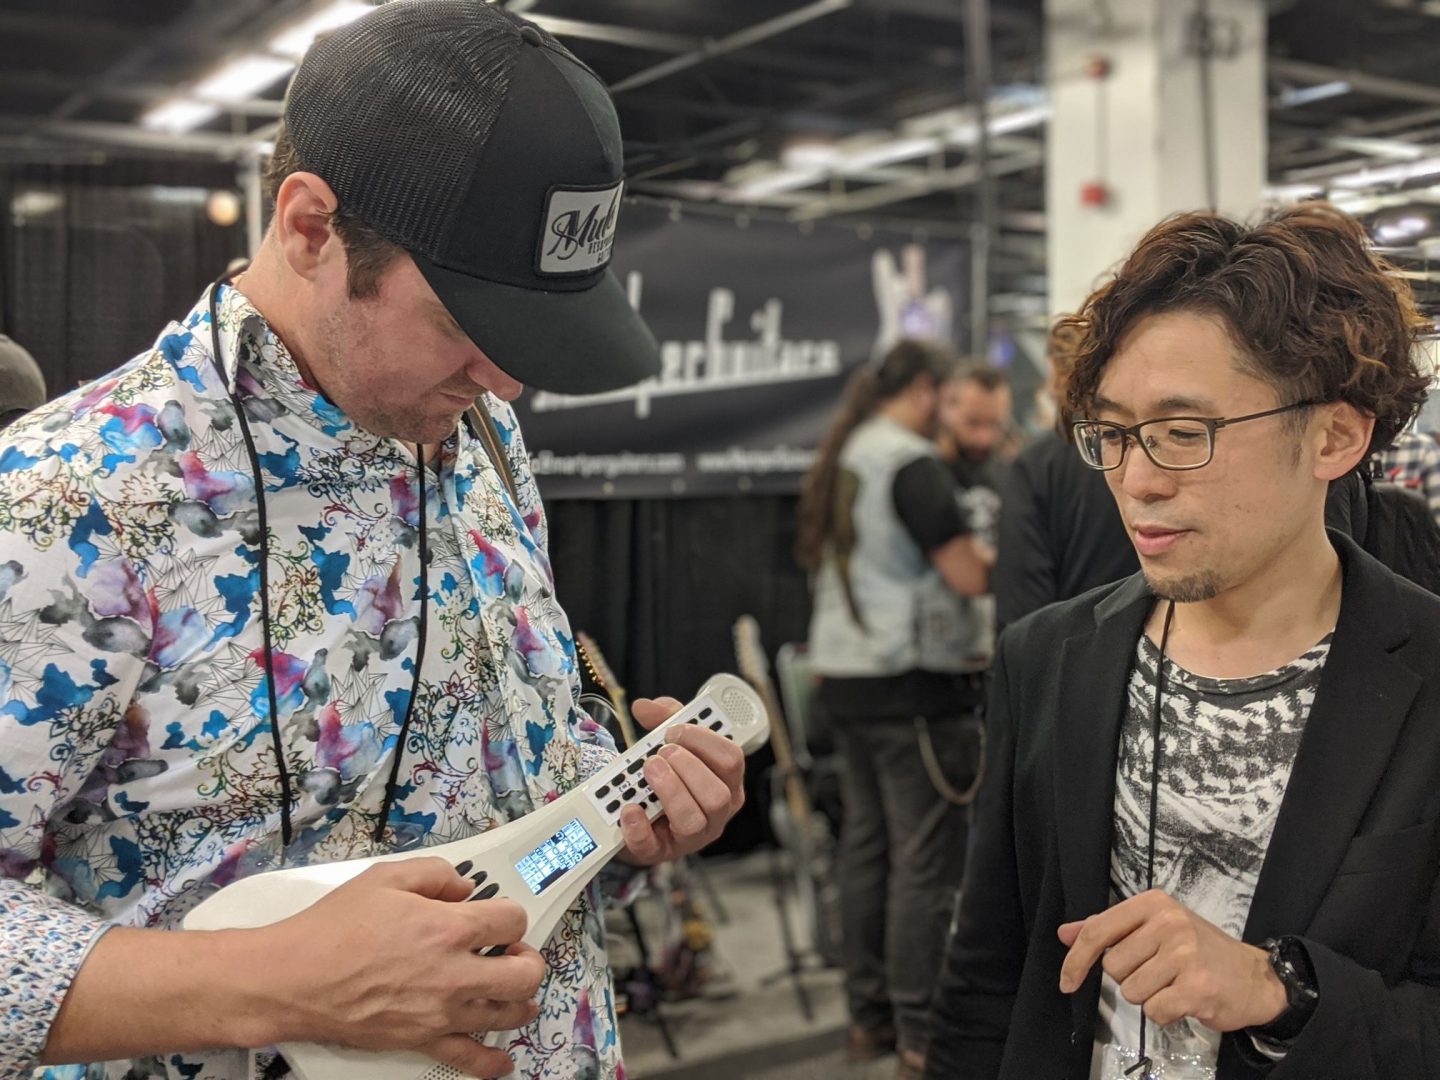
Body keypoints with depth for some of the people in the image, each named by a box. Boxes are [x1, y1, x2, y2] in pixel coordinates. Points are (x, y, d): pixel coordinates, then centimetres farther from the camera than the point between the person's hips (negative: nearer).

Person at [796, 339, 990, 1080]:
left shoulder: (841, 459, 13)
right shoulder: (911, 463, -14)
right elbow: (970, 576, -18)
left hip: (843, 676, 9)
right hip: (909, 683, -9)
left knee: (864, 845, 13)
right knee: (925, 859, -2)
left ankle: (868, 1015, 22)